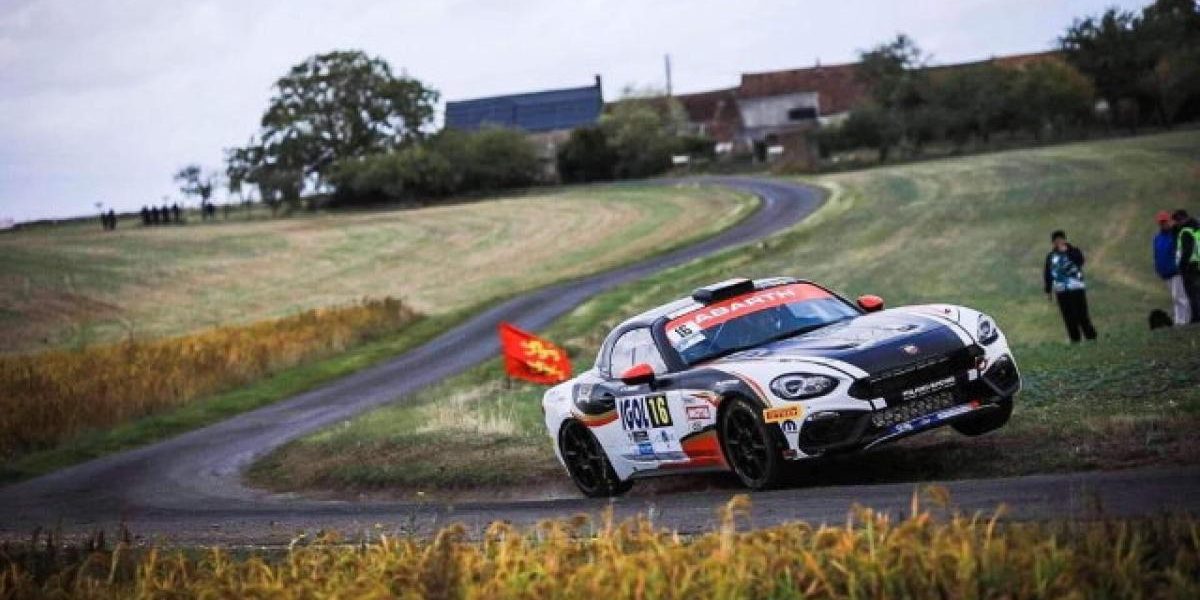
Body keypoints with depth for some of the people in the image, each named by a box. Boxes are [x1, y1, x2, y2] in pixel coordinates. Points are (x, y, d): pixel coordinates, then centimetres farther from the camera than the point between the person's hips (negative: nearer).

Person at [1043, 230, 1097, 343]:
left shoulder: (1074, 252, 0)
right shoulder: (1051, 257, 8)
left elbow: (1080, 260, -22)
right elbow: (1047, 274, 13)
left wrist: (1066, 251, -23)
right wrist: (1048, 291, 11)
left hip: (1077, 289, -3)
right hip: (1061, 291, 3)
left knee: (1082, 315, -5)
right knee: (1069, 318, 3)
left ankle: (1091, 337, 3)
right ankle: (1074, 340, 11)